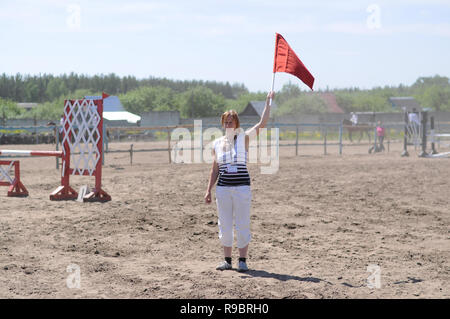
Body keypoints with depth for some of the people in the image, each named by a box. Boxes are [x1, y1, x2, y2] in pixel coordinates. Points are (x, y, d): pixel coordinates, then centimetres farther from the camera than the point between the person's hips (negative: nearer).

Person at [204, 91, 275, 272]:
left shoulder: (244, 138, 1)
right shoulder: (217, 144, 9)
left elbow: (262, 123, -8)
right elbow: (215, 170, 14)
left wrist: (268, 101, -7)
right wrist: (209, 190, 9)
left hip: (242, 187, -3)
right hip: (223, 188, 3)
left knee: (242, 225, -1)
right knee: (225, 225, 5)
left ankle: (242, 260, 6)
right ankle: (227, 260, 15)